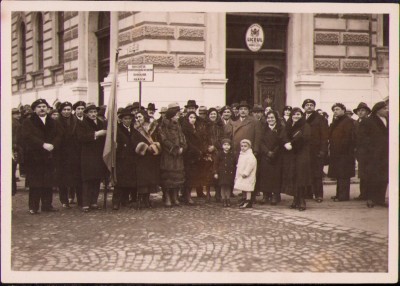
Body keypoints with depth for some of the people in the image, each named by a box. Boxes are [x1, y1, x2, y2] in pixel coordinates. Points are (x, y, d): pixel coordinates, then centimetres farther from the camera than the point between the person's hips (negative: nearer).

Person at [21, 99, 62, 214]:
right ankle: (33, 207, 0)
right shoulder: (28, 123, 3)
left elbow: (59, 135, 5)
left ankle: (47, 205, 12)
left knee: (49, 183, 4)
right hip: (34, 156, -4)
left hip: (49, 156, 4)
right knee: (35, 183, -4)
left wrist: (52, 145, -15)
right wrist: (43, 144, -20)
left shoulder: (53, 123, 16)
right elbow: (27, 137, -11)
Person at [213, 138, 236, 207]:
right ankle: (223, 199, 8)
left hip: (230, 173, 2)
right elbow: (216, 164, 1)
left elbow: (235, 165, 10)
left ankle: (228, 199, 15)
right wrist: (215, 173, -5)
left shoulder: (232, 155, 6)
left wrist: (235, 173, 6)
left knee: (229, 187, 5)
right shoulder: (220, 154, 1)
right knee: (223, 186, -1)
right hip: (222, 173, -2)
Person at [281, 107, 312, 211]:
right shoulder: (288, 126, 17)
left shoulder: (305, 126, 1)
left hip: (301, 156, -5)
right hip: (290, 155, 5)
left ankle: (301, 202, -9)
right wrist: (286, 143, -17)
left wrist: (291, 143, -13)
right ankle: (296, 200, 9)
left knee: (300, 178, -9)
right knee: (292, 178, 2)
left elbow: (303, 137, -14)